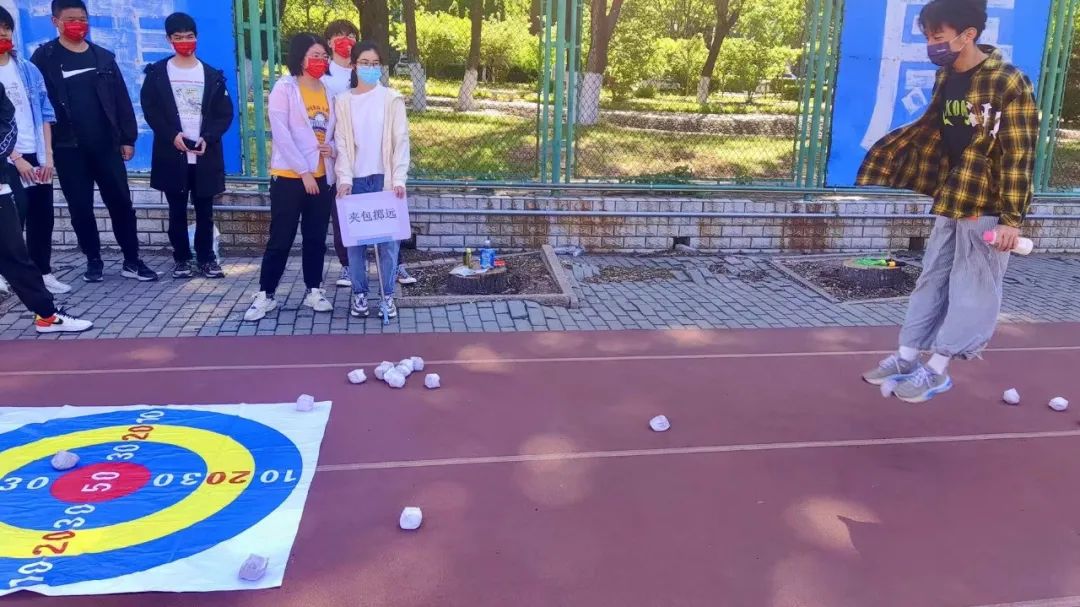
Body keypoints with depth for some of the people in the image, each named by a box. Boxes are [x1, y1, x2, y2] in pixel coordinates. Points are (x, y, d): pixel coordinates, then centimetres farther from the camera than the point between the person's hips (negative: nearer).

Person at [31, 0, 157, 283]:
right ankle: (94, 261, 17)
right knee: (80, 208, 5)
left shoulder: (104, 57, 8)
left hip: (106, 144, 2)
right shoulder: (45, 57, 1)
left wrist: (128, 138, 2)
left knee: (121, 202, 1)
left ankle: (132, 261, 8)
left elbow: (121, 99, 8)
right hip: (69, 148, -1)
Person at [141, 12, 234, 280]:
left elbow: (225, 113, 3)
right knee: (177, 211, 5)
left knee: (204, 211, 5)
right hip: (172, 154, 0)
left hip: (205, 154, 0)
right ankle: (182, 259, 14)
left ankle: (207, 259, 14)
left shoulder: (212, 75, 7)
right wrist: (172, 135, -14)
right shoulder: (157, 73, 5)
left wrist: (208, 138, -12)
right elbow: (150, 110, 1)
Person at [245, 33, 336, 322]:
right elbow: (281, 134, -13)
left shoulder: (329, 91, 9)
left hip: (322, 177, 5)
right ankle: (266, 294, 10)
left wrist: (333, 148, -7)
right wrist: (304, 172, -16)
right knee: (281, 239, -1)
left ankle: (314, 290, 22)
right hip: (289, 176, -5)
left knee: (316, 238, 11)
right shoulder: (284, 88, -6)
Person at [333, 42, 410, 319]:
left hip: (384, 178, -2)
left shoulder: (392, 99, 1)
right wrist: (344, 179, -8)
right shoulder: (343, 101, 7)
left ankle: (387, 296, 8)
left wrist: (399, 179, -10)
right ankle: (359, 294, 14)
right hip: (355, 180, 2)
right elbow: (342, 144, 4)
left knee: (387, 238, -1)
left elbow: (401, 140, -2)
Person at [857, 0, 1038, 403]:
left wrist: (1012, 218, -19)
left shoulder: (1009, 84, -16)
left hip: (987, 209, -7)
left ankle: (937, 370, 10)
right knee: (932, 280, 13)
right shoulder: (946, 79, 5)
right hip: (950, 203, 8)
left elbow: (1019, 156, -17)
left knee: (971, 288, 3)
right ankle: (906, 359, 22)